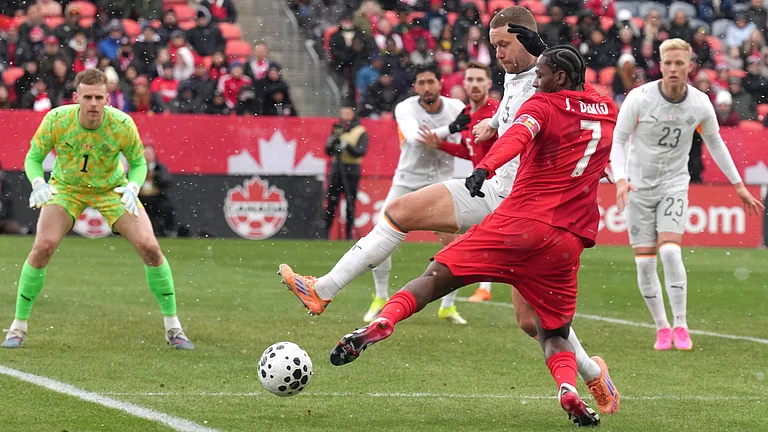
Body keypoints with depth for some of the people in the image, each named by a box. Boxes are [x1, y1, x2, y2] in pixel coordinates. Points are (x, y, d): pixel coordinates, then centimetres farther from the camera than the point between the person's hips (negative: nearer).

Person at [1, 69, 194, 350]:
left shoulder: (122, 125, -24)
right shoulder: (57, 120, -24)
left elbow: (138, 162, -8)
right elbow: (33, 157, -10)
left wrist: (133, 187, -29)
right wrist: (38, 183, -31)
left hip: (112, 189, 0)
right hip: (66, 188, 0)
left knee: (149, 247, -15)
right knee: (43, 246, -22)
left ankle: (172, 326, 2)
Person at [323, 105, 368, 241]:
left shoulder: (361, 132, 2)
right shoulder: (337, 130, 14)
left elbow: (361, 151, -11)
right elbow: (329, 152, 9)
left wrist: (347, 146, -25)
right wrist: (331, 143, -12)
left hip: (351, 171, -3)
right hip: (336, 169, 3)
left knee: (350, 204, -2)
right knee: (331, 202, 0)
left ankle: (349, 233, 2)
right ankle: (325, 232, 2)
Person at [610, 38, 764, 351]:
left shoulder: (700, 103, -7)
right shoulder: (639, 98, -15)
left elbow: (715, 142, 10)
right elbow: (618, 140, -9)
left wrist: (739, 185, 13)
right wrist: (621, 179, -26)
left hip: (674, 185, 0)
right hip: (639, 186, 0)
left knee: (670, 251, -20)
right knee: (644, 263, -3)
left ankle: (680, 326, -11)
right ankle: (662, 328, 12)